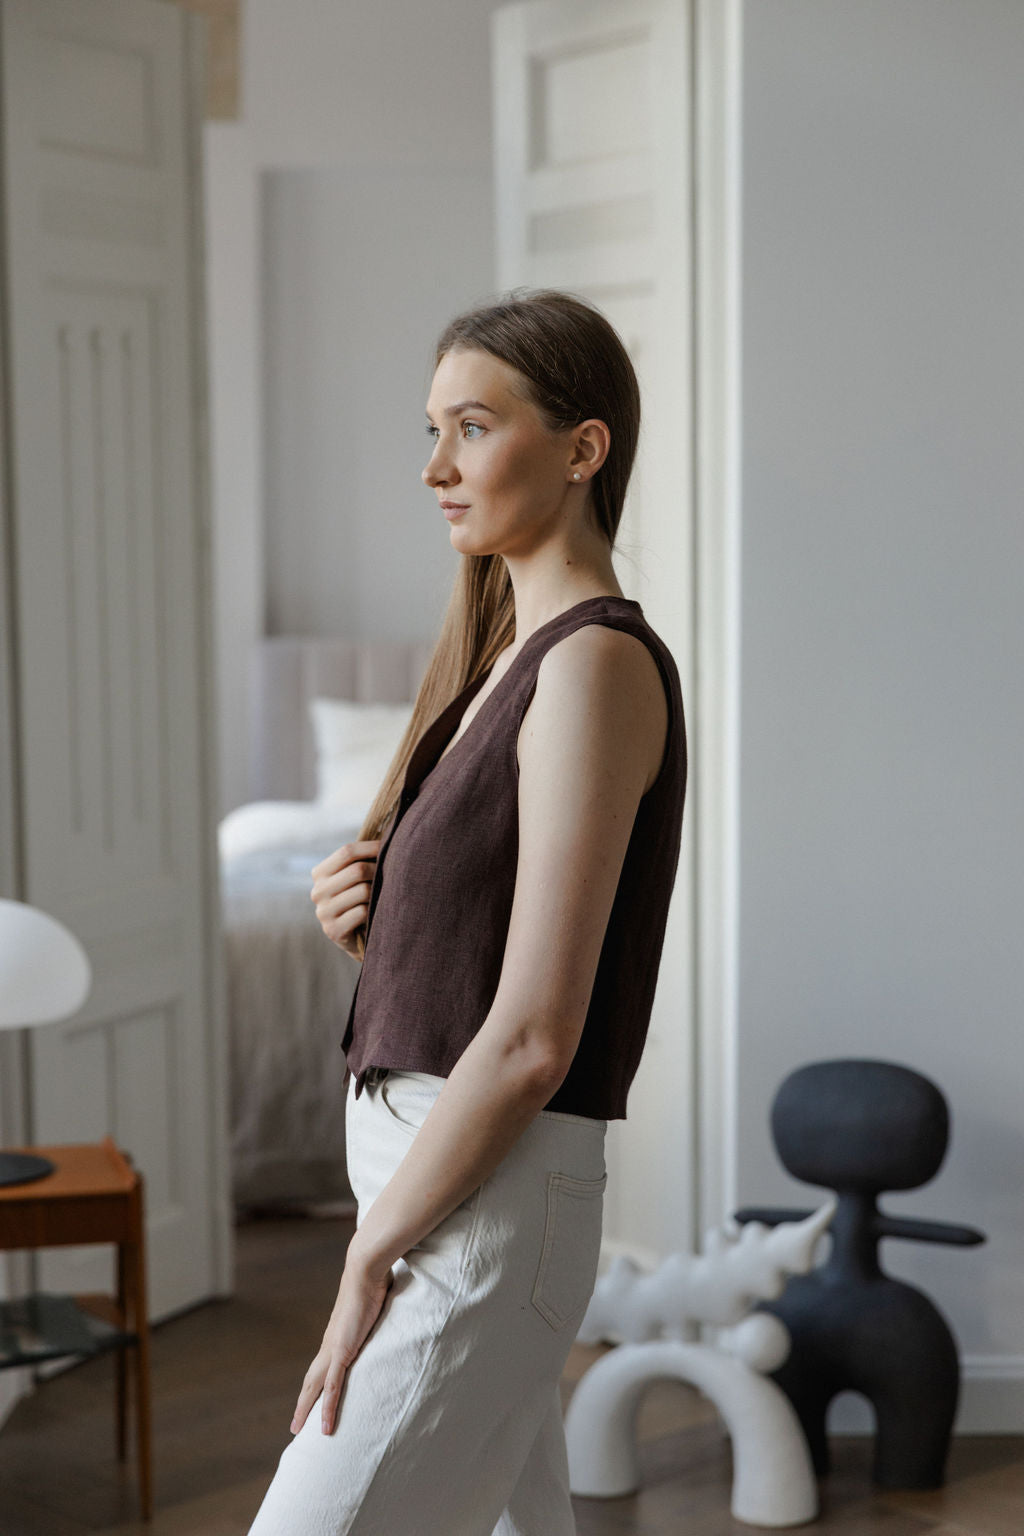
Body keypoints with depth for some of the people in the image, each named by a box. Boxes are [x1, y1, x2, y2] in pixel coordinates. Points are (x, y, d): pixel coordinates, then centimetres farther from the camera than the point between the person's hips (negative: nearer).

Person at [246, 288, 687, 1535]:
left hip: (485, 1212, -9)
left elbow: (533, 1035, -20)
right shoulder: (507, 658, 14)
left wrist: (370, 1260, -15)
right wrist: (367, 918, 0)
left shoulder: (598, 663, -15)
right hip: (430, 1183, 10)